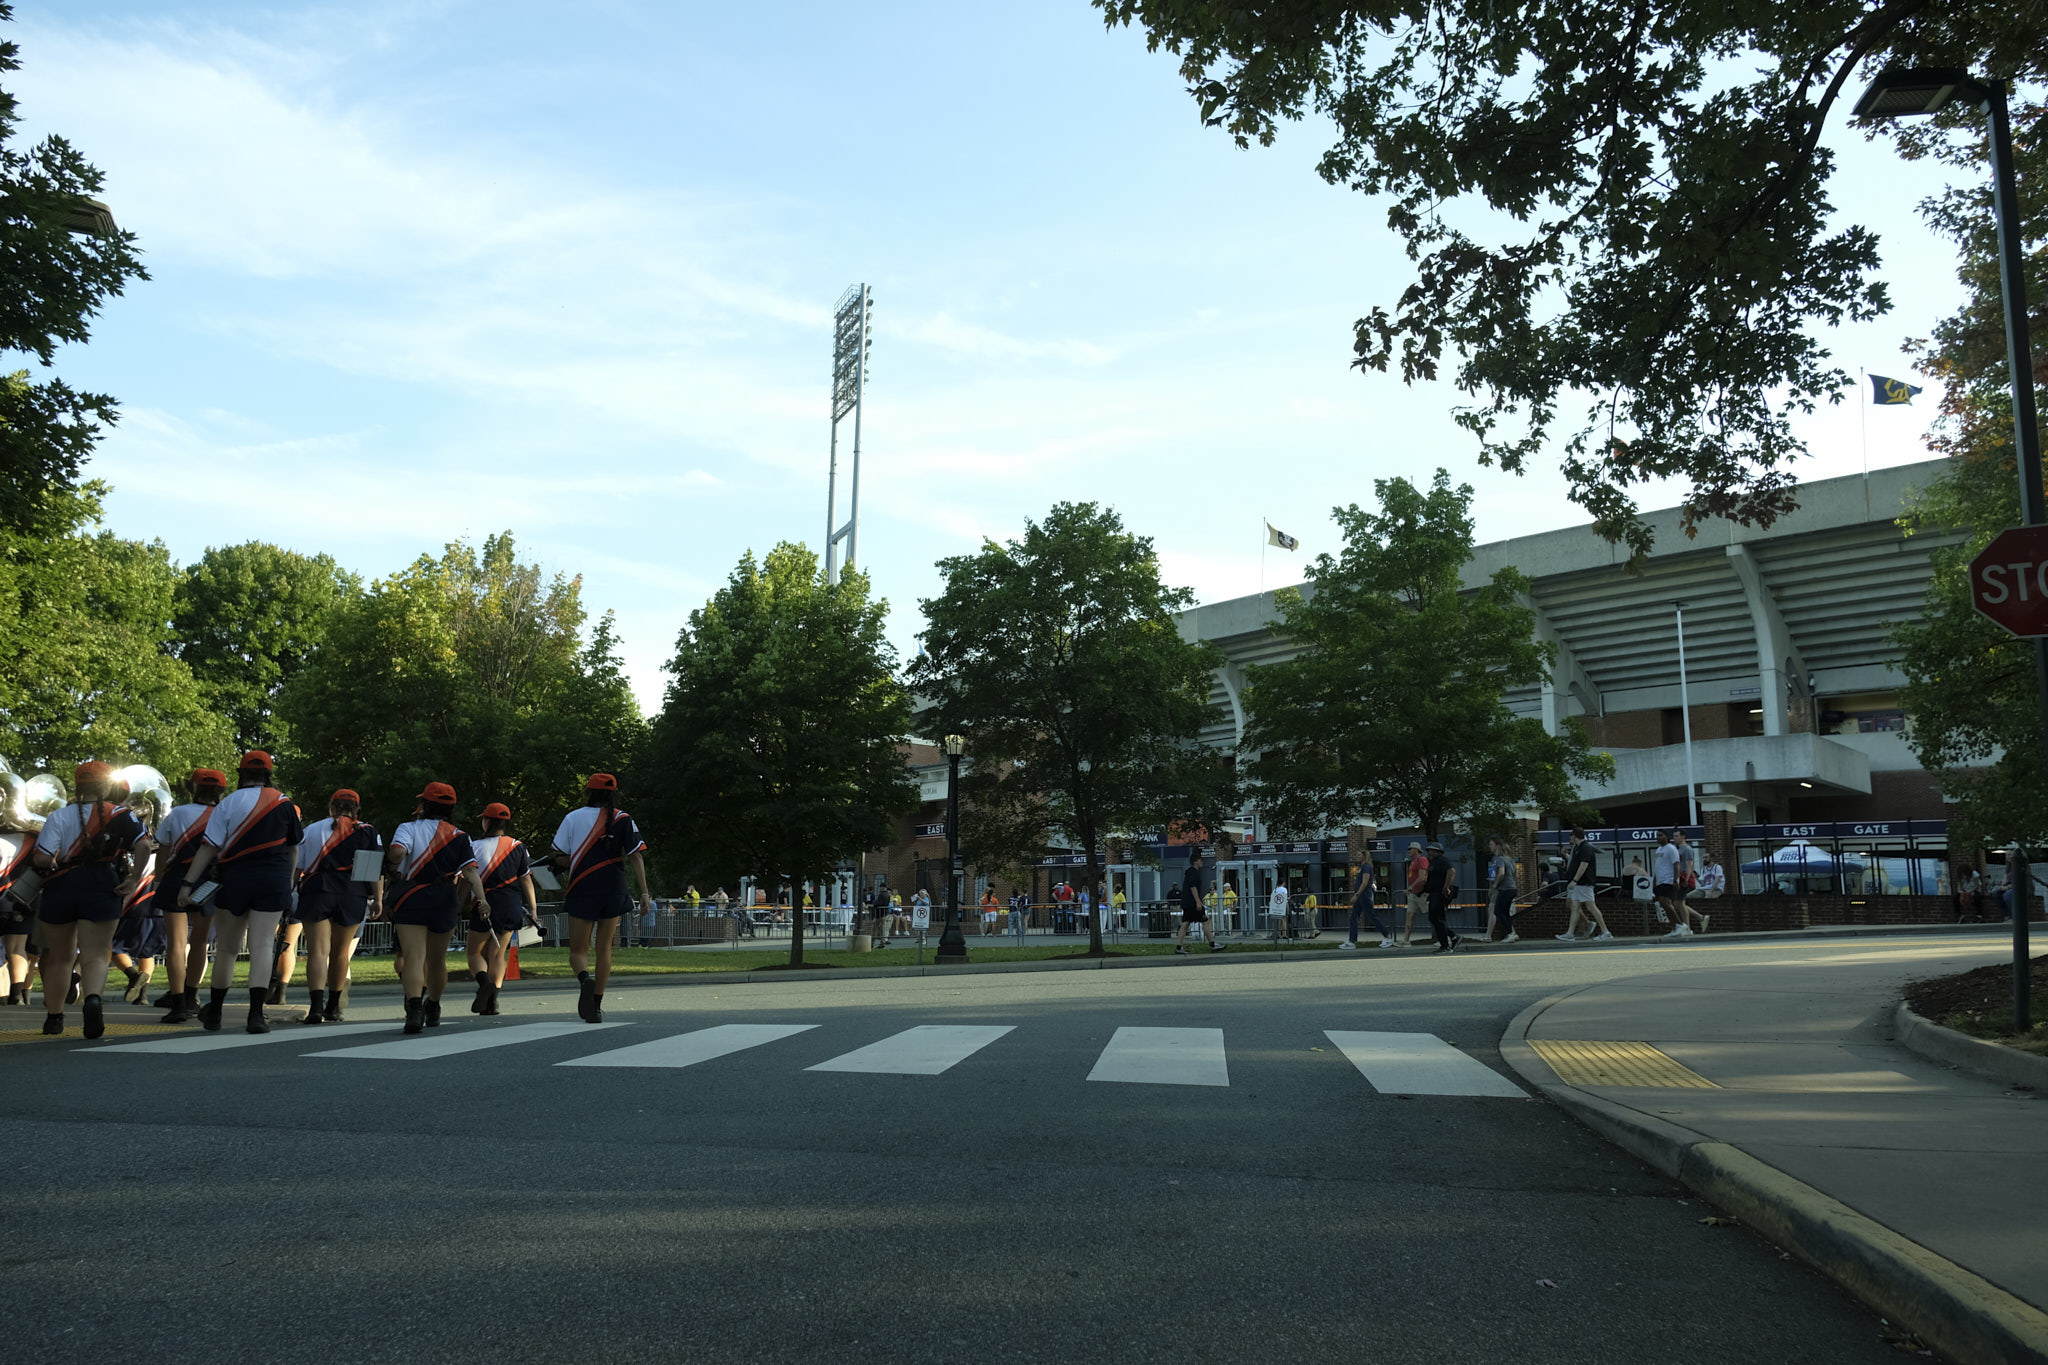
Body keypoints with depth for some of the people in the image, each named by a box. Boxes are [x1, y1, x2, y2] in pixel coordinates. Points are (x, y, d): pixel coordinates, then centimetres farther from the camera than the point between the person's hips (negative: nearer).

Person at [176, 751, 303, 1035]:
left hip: (234, 880, 0)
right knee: (262, 946, -3)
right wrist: (287, 882, 24)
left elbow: (209, 847, -7)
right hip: (273, 881, 0)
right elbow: (294, 847, 12)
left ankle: (213, 1014, 24)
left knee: (226, 948, 11)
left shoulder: (228, 803, -2)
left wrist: (188, 883, -4)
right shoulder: (284, 803, 4)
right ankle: (256, 1014, -10)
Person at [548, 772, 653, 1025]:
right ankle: (596, 1007, 14)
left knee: (578, 950, 7)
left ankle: (585, 978, -26)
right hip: (614, 891, 1)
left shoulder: (573, 817, 0)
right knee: (604, 948, 14)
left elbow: (560, 857, 0)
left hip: (582, 891, -1)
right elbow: (636, 856, -6)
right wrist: (644, 892, -6)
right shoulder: (623, 819, 1)